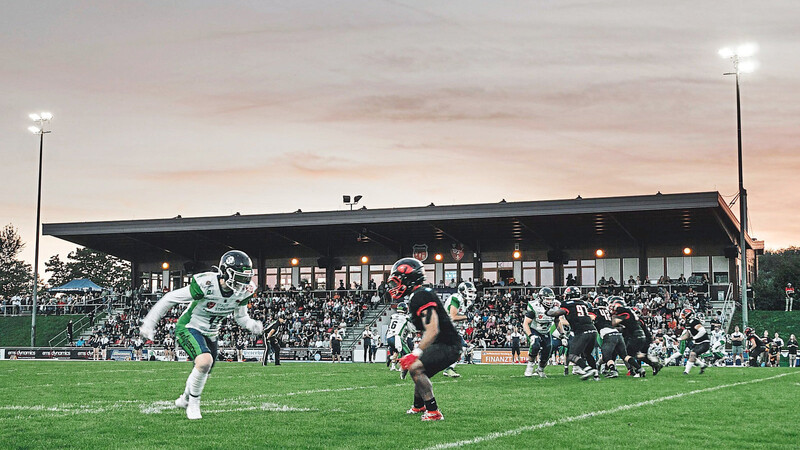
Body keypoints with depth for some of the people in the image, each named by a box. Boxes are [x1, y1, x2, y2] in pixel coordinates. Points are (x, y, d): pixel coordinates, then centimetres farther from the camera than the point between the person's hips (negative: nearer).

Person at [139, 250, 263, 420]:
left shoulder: (243, 292, -10)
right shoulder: (206, 284, -30)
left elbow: (241, 317, 8)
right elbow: (169, 299, -20)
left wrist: (253, 325, -15)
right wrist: (149, 322, -16)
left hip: (210, 334, 7)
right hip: (188, 328, -7)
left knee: (203, 374, 17)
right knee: (205, 361, -31)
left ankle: (184, 399, 50)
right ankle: (193, 403, -9)